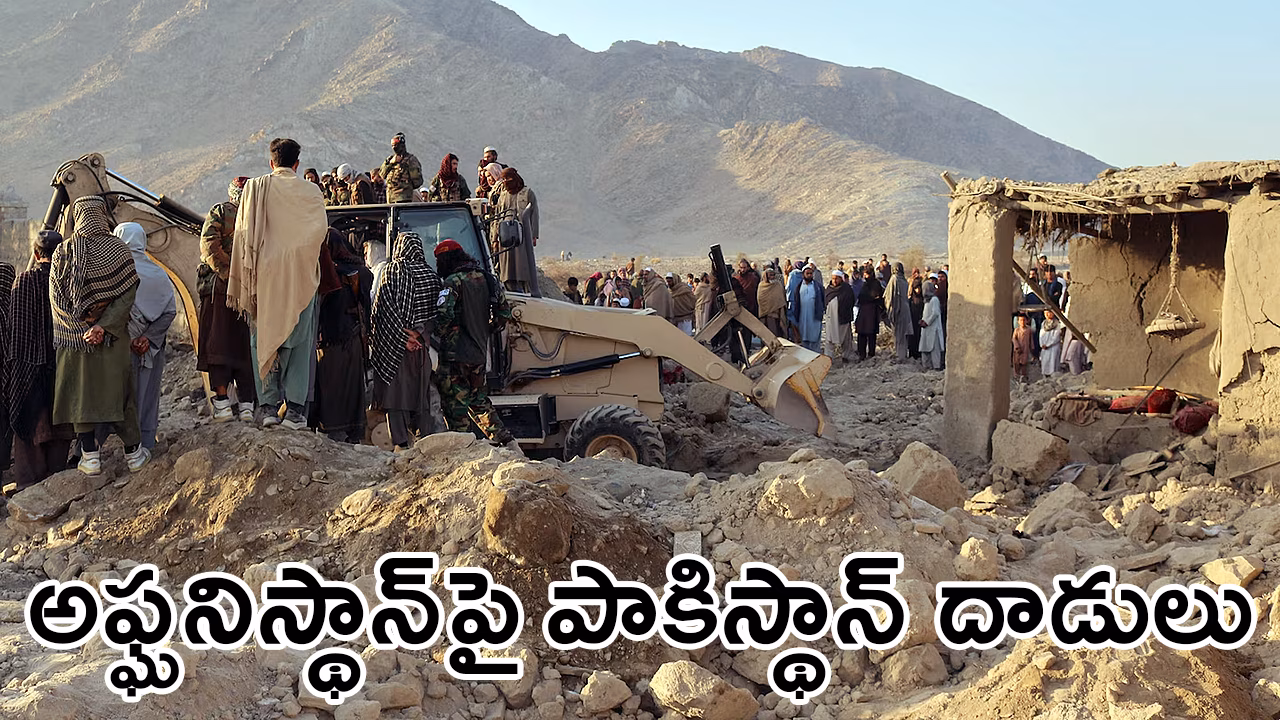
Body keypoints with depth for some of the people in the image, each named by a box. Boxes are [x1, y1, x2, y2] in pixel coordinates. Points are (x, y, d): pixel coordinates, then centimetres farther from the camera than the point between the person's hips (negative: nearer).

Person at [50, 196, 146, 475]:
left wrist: (81, 322, -8)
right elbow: (128, 295, -13)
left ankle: (89, 455, 9)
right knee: (118, 388, 8)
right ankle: (133, 452, 16)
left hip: (72, 335, 1)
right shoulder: (118, 249, -7)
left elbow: (56, 296, -6)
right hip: (113, 338, -1)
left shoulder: (63, 251, -2)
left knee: (80, 390, 9)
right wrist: (104, 326, -15)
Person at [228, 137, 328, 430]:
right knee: (299, 341, 4)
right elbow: (320, 229, -7)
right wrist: (300, 249, 11)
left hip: (264, 273, 0)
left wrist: (244, 278, 5)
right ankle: (296, 408, -2)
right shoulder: (310, 191, 2)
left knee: (263, 338, 7)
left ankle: (268, 406, 3)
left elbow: (244, 232, 1)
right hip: (299, 274, 0)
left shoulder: (255, 187, 3)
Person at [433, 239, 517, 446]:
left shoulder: (454, 282, -12)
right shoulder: (485, 279, 10)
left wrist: (442, 335, -7)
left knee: (455, 406, 0)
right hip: (480, 353, 7)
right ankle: (507, 441, 13)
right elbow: (504, 312, 15)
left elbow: (443, 315, -25)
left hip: (456, 354, -7)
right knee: (479, 403, 19)